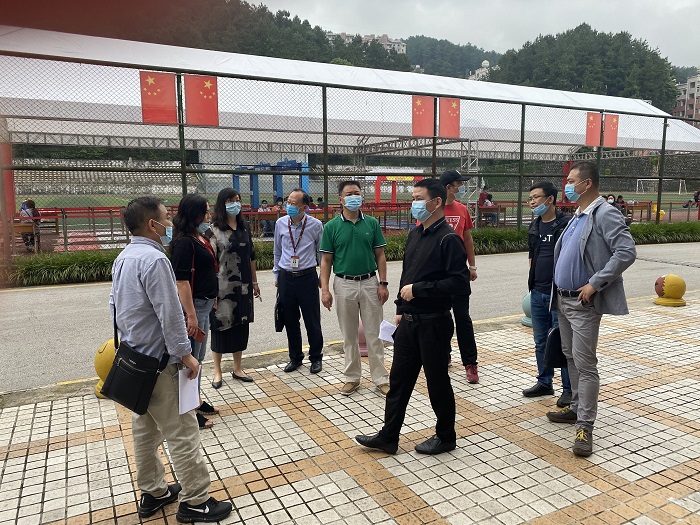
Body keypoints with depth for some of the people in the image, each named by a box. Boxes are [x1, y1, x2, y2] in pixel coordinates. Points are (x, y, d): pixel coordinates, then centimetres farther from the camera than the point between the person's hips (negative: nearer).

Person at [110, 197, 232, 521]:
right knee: (182, 434, 0)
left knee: (145, 430, 19)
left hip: (134, 358, 10)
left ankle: (152, 493, 32)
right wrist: (185, 354, -15)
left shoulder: (122, 259, 9)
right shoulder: (154, 259, -22)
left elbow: (115, 305, 16)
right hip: (158, 363, -10)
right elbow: (170, 314, -23)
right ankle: (195, 501, 11)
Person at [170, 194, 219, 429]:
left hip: (204, 304, 9)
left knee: (198, 356, 19)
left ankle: (196, 400, 33)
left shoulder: (200, 238, 10)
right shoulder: (184, 242, -18)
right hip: (193, 305, -9)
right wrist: (191, 315, -24)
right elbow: (182, 281, -23)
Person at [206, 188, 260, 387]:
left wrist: (254, 282, 13)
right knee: (220, 326, 4)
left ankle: (237, 368, 25)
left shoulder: (245, 227, 8)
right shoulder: (213, 231, -8)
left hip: (243, 286, 5)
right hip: (223, 287, -5)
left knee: (241, 325, 11)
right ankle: (217, 372, 18)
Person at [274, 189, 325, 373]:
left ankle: (316, 358, 24)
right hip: (286, 277, 3)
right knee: (290, 321, 12)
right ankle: (295, 358, 30)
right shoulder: (280, 223, 1)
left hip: (307, 277, -3)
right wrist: (276, 275, 15)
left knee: (312, 321, 4)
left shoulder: (315, 225, -7)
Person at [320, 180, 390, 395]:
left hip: (370, 283, 1)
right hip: (344, 285, 0)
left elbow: (380, 255, 4)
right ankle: (352, 378, 23)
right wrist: (325, 289, -8)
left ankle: (380, 378, 16)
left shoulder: (372, 223, 2)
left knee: (374, 334, 6)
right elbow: (326, 260, 0)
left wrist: (383, 283, -3)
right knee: (349, 335, 10)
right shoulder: (331, 227, -2)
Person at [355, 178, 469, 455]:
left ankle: (445, 436, 29)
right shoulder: (414, 234, 10)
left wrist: (417, 289, -21)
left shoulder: (448, 238, -15)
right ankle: (388, 437, 25)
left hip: (433, 323, -8)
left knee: (437, 381, 8)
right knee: (399, 380, 13)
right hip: (409, 321, 8)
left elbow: (459, 280, -23)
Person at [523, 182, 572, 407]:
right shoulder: (534, 226, 11)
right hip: (538, 293, 7)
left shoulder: (566, 224, -11)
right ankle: (544, 382, 28)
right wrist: (532, 280, 14)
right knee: (541, 342, 15)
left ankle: (568, 389, 15)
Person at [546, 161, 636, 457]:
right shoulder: (577, 216, 13)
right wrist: (558, 295, 12)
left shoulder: (605, 215, -14)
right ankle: (577, 408, 32)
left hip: (583, 304, -9)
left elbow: (626, 252, -22)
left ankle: (584, 426, 3)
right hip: (563, 300, 9)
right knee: (571, 357, 18)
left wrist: (595, 283, -23)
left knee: (584, 364, -5)